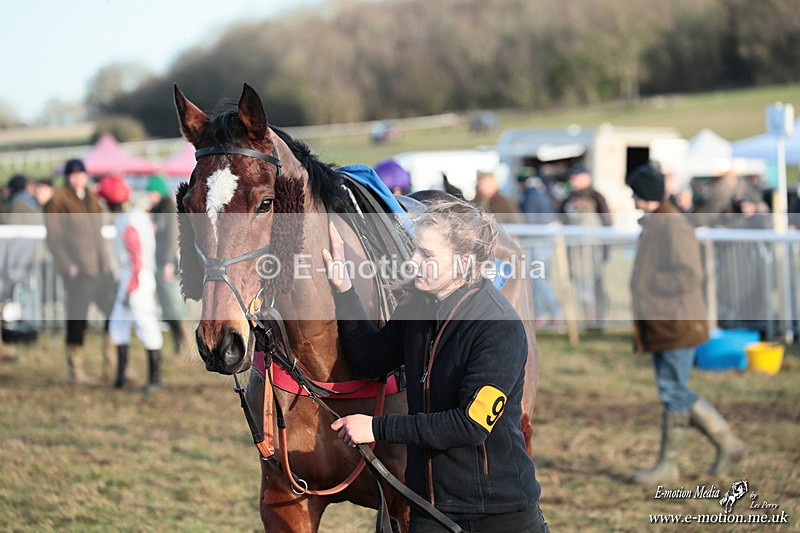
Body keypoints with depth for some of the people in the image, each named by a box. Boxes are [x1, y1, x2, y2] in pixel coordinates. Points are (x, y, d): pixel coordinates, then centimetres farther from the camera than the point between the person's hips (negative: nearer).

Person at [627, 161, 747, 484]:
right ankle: (727, 444, 20)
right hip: (661, 324, 10)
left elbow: (690, 275, -22)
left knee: (673, 392, -4)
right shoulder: (653, 226, 14)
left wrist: (648, 283, -17)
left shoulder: (675, 227, -16)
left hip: (678, 324, -10)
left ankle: (667, 465, 3)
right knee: (677, 394, 13)